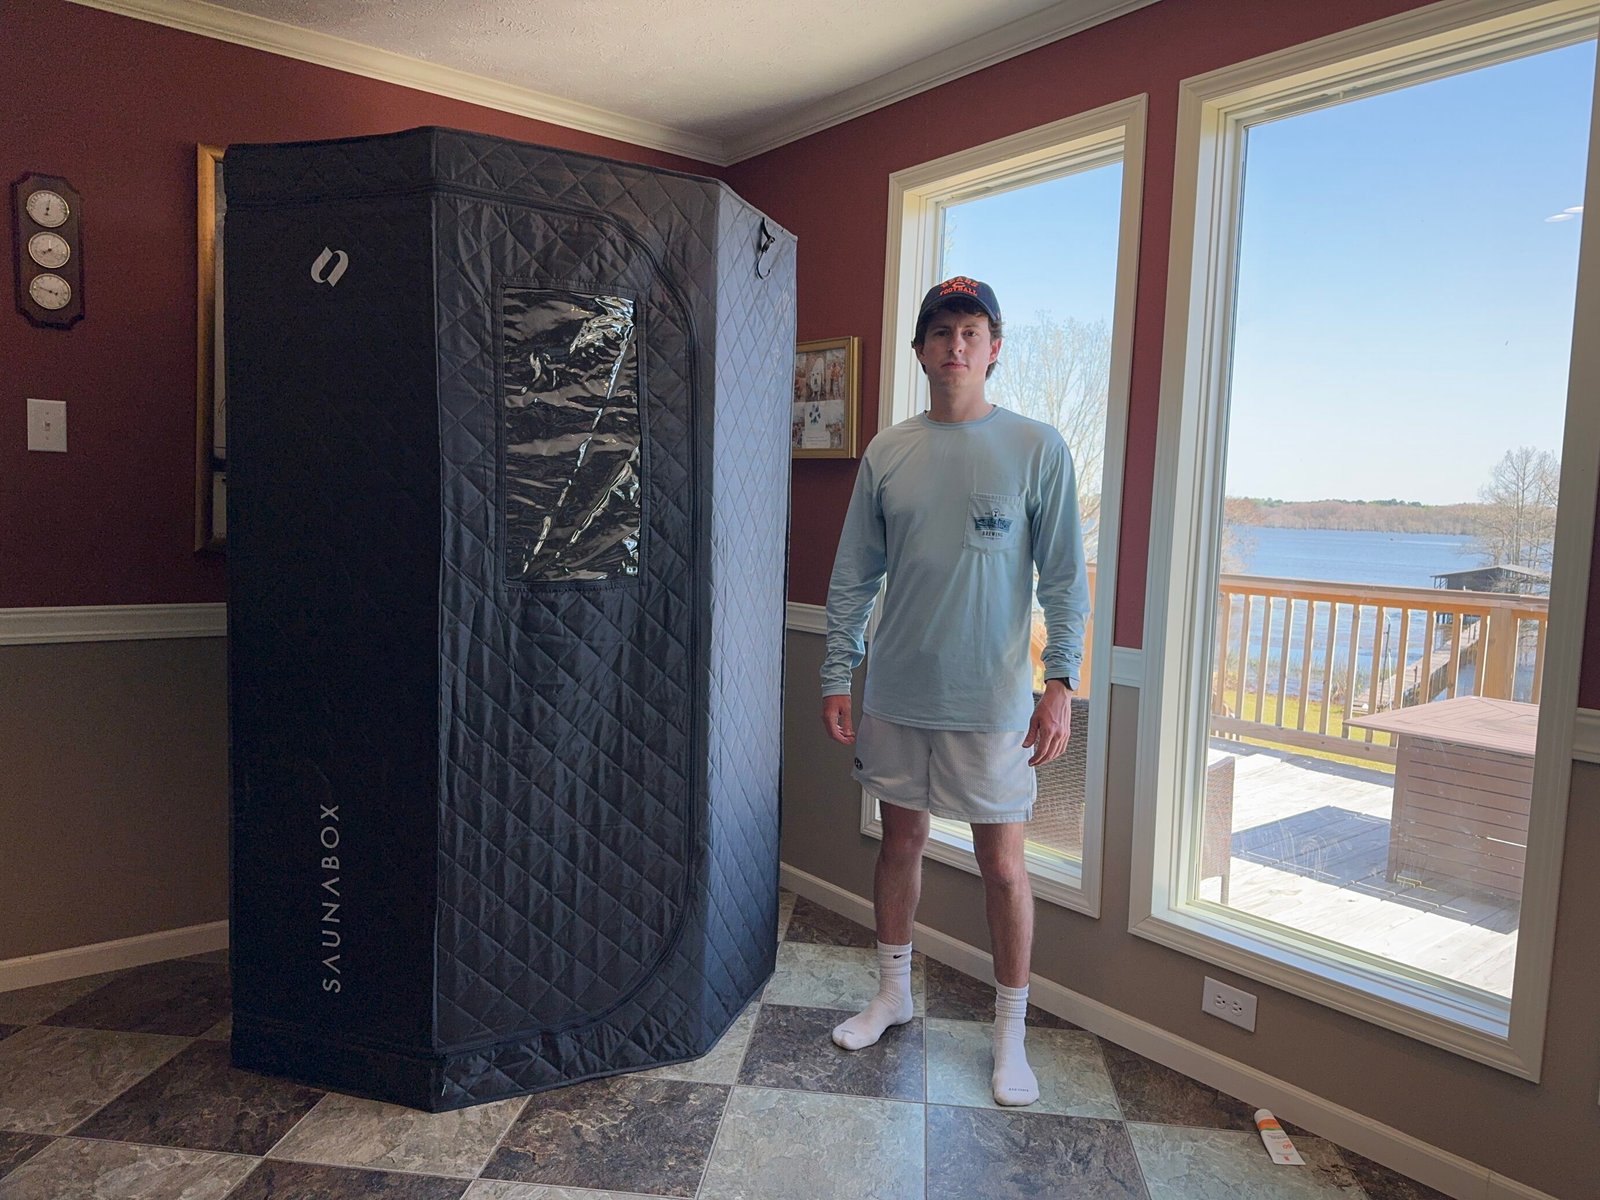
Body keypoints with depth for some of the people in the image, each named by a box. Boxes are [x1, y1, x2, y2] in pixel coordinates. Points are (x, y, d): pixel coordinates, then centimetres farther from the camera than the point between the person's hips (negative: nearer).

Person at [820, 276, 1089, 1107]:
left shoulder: (1036, 449, -4)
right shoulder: (886, 454, 4)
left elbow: (1064, 578, -5)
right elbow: (853, 578, 6)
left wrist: (1060, 681, -13)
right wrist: (836, 676, 3)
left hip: (992, 700, -3)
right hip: (897, 692, 3)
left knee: (1002, 864, 5)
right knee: (901, 842, 16)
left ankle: (1011, 1031, 24)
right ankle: (892, 993, 36)